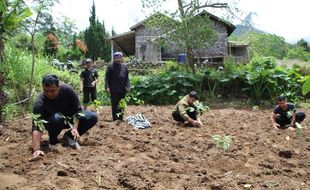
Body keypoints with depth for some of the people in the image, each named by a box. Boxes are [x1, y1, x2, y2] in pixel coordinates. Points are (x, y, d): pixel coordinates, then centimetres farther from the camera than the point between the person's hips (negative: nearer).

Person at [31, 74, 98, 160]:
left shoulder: (67, 89, -25)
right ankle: (53, 140, -7)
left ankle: (69, 136, -1)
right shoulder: (40, 102, -30)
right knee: (56, 118, -39)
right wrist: (36, 149, -49)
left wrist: (75, 128, -25)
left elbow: (77, 109, -14)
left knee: (93, 117, -19)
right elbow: (36, 127, -38)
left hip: (69, 118, 3)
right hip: (52, 122, -3)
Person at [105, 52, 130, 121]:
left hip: (122, 90, 4)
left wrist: (128, 86, 2)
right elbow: (107, 78, -3)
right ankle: (115, 119, 2)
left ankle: (121, 118, 18)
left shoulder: (124, 67, 13)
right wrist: (107, 87, -13)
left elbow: (127, 78, 14)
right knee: (115, 105, -4)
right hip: (114, 90, -4)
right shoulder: (110, 66, 0)